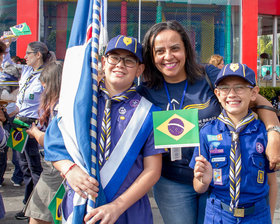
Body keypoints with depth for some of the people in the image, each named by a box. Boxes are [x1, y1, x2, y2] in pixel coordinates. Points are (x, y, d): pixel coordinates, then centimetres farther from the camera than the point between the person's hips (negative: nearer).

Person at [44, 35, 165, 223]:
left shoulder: (147, 112, -4)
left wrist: (117, 206, -15)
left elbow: (152, 170, -6)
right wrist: (70, 169, -14)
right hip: (77, 205, 2)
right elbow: (53, 142, 6)